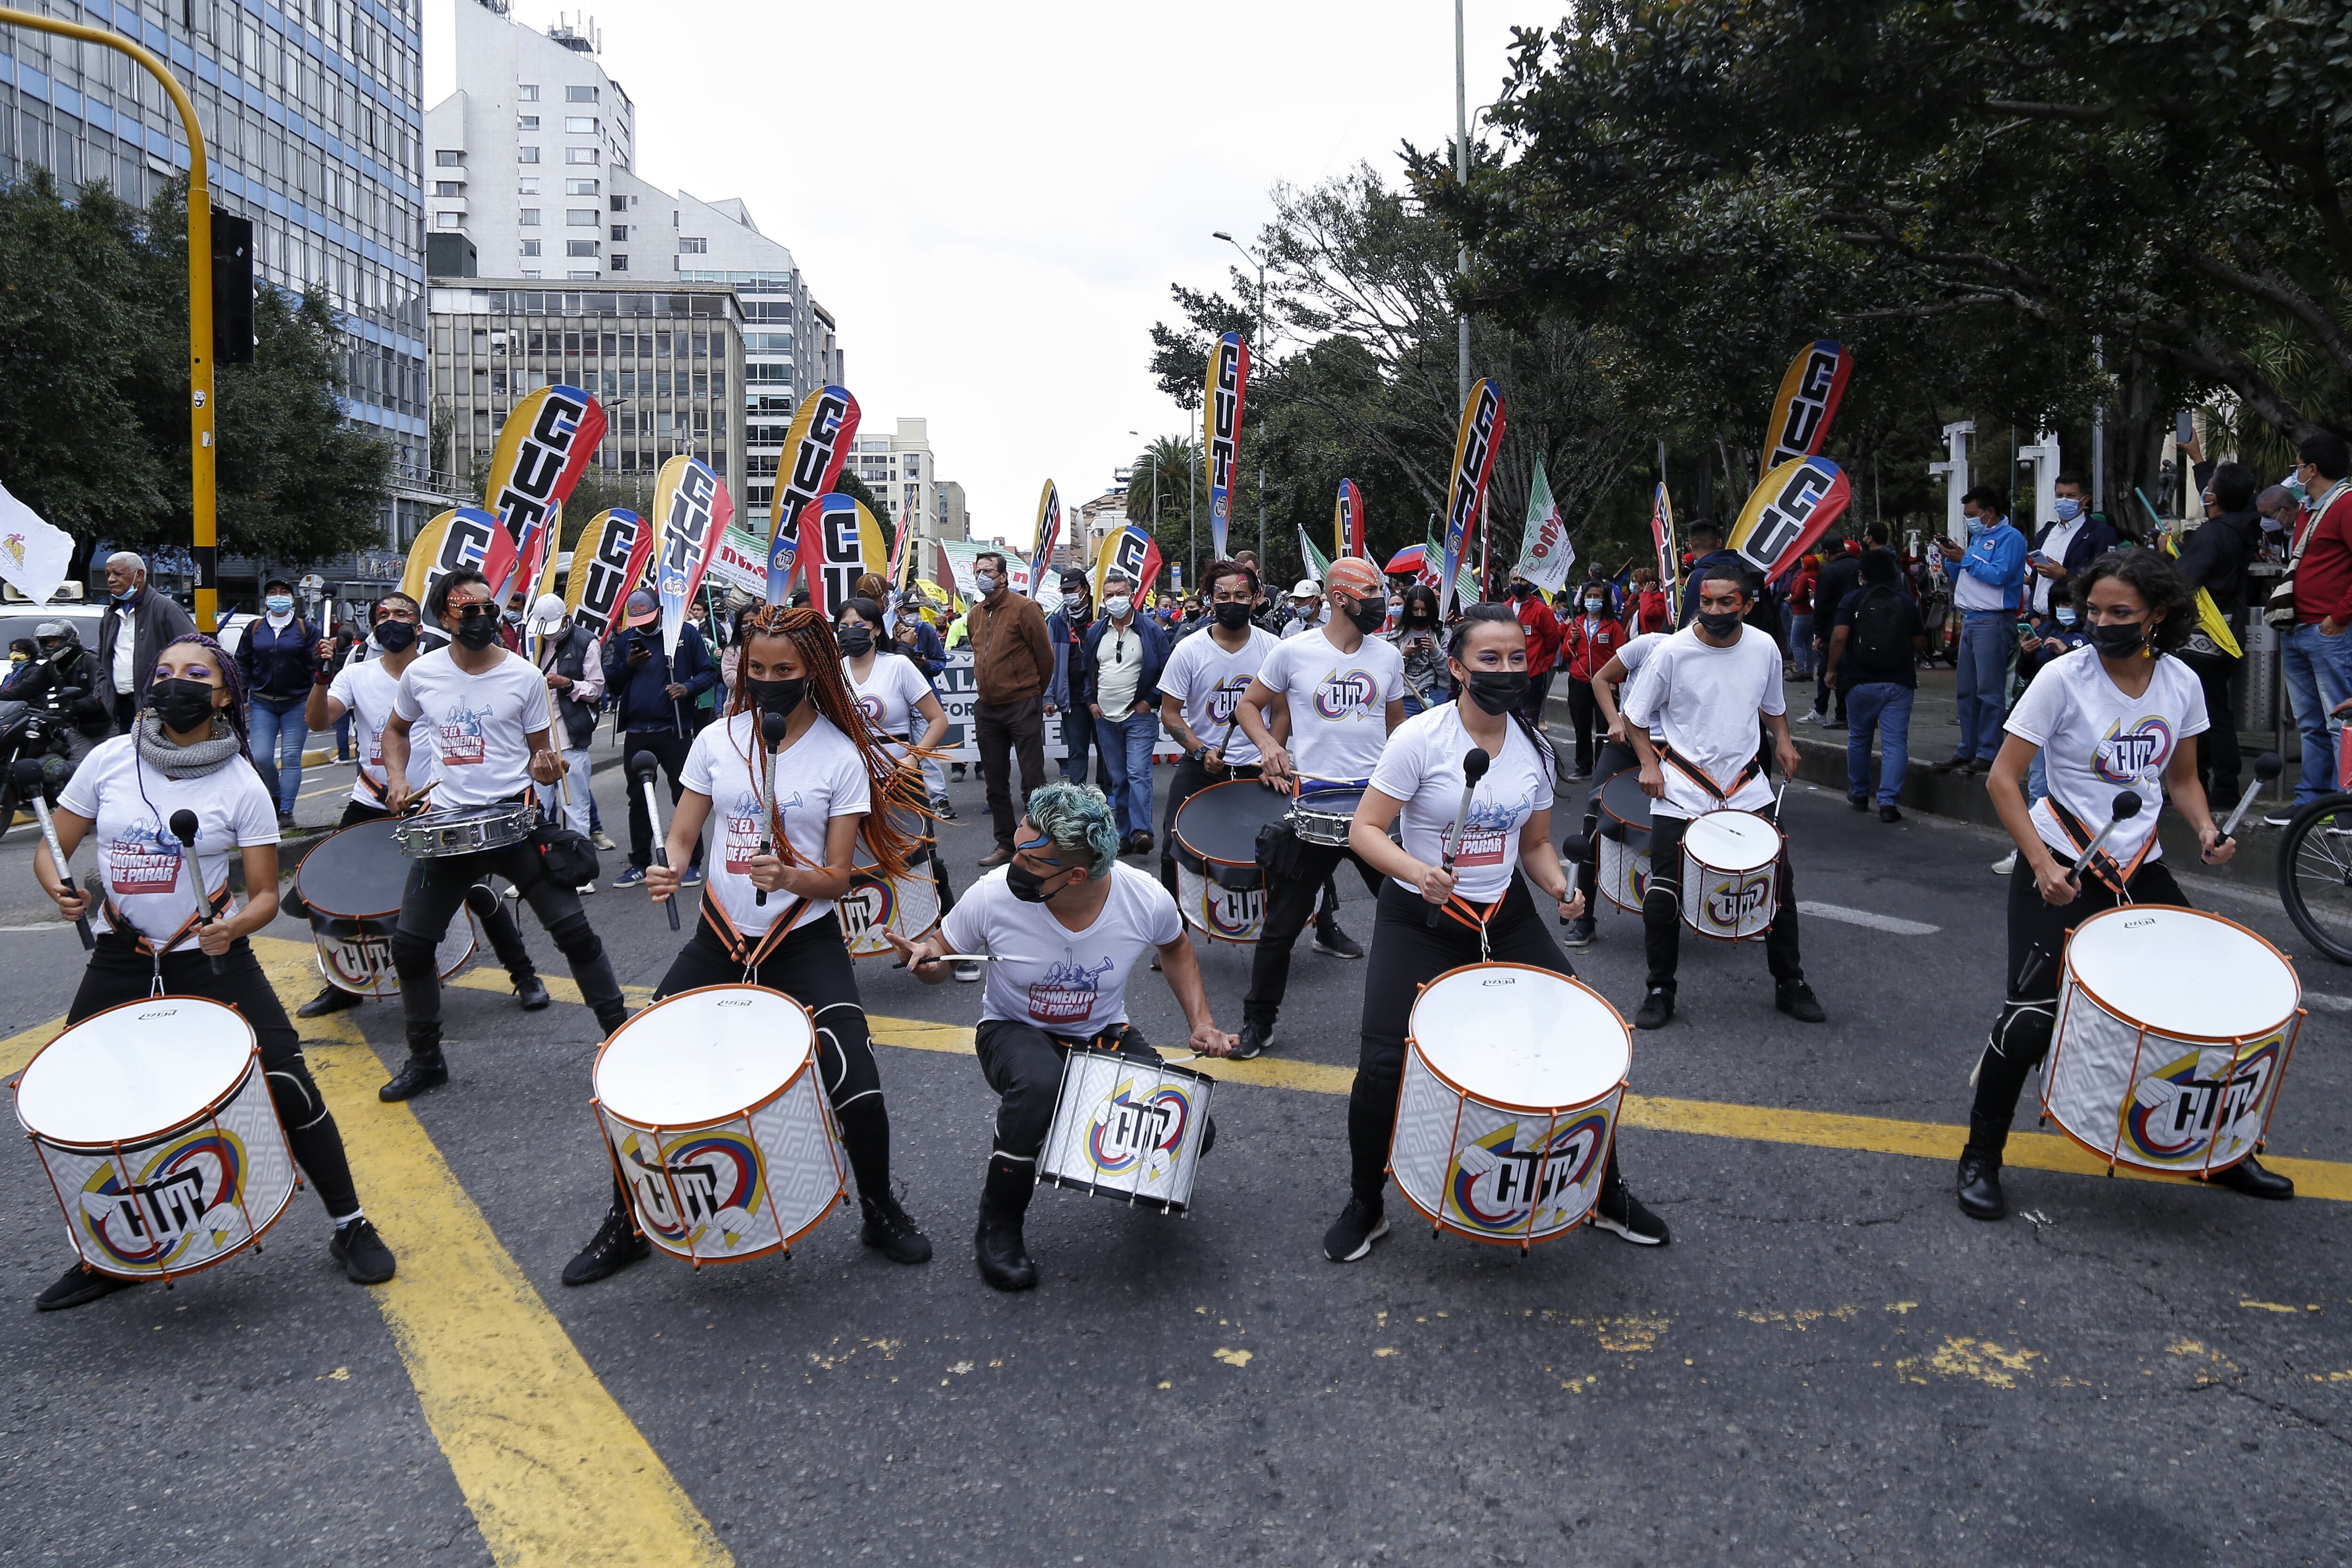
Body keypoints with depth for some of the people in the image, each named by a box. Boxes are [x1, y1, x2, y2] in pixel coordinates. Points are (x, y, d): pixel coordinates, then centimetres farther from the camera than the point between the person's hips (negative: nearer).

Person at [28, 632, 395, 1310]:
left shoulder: (242, 786, -7)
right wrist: (62, 889, -16)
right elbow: (51, 850, 5)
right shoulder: (110, 760, -2)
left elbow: (265, 895, -5)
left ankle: (351, 1229, 9)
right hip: (119, 964, 3)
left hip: (213, 961, -3)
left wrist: (235, 925, -26)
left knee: (289, 1088, -10)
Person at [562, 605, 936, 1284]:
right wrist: (669, 870, -19)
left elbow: (838, 877, -8)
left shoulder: (842, 756, -7)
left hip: (805, 943, -3)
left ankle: (881, 1214, 15)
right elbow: (682, 835, 4)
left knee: (859, 1093, -15)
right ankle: (624, 1226, 22)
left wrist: (790, 878, -29)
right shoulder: (717, 740, 1)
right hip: (719, 939, 3)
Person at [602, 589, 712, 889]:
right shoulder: (624, 640, 10)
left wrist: (689, 687, -17)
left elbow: (709, 672, 2)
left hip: (675, 731, -4)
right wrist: (627, 666, -7)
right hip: (636, 733, 4)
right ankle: (640, 864, 19)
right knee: (638, 799, 9)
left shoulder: (685, 633, 0)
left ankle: (692, 863, 11)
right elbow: (611, 685, 12)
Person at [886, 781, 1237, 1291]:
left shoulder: (1147, 900, -24)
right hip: (1015, 1032, -2)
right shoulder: (994, 895, -27)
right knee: (1038, 1084, -38)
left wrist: (1201, 1023, -9)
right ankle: (998, 1226, -12)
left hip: (1106, 1035, 2)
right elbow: (940, 955, -8)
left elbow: (1175, 948, 2)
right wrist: (925, 959, -32)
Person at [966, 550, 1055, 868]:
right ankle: (1005, 843, 22)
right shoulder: (976, 614, 10)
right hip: (987, 708, 7)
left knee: (1033, 781, -3)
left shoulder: (1024, 608, -9)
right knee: (995, 782, 11)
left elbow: (1045, 655, -4)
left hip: (1022, 707, -6)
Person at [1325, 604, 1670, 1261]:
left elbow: (1535, 844, 12)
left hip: (1507, 917, 5)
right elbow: (1365, 829, -15)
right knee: (1383, 1066, -12)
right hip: (1419, 922, -4)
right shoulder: (1420, 737, -15)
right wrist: (1416, 871, -33)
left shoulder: (1534, 745, 1)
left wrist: (1559, 886, -9)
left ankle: (1607, 1195, 27)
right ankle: (1365, 1207, 16)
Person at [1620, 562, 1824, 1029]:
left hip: (1748, 788, 3)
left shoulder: (1764, 648, -1)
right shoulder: (1673, 652, -12)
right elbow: (1635, 716, -1)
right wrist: (1649, 764, -11)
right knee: (1663, 895, -4)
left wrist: (1783, 740, 4)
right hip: (1681, 792, -3)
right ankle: (1660, 991, 14)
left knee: (1780, 884, 6)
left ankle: (1790, 983, 25)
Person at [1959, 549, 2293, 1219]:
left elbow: (2182, 778, 15)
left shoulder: (2182, 684, 1)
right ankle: (1981, 1159, 6)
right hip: (2061, 868, -5)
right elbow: (2003, 778, -13)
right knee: (2032, 1014, -12)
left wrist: (2206, 828, -5)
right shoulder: (2064, 678, -13)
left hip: (2142, 868, 5)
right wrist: (2042, 865, -22)